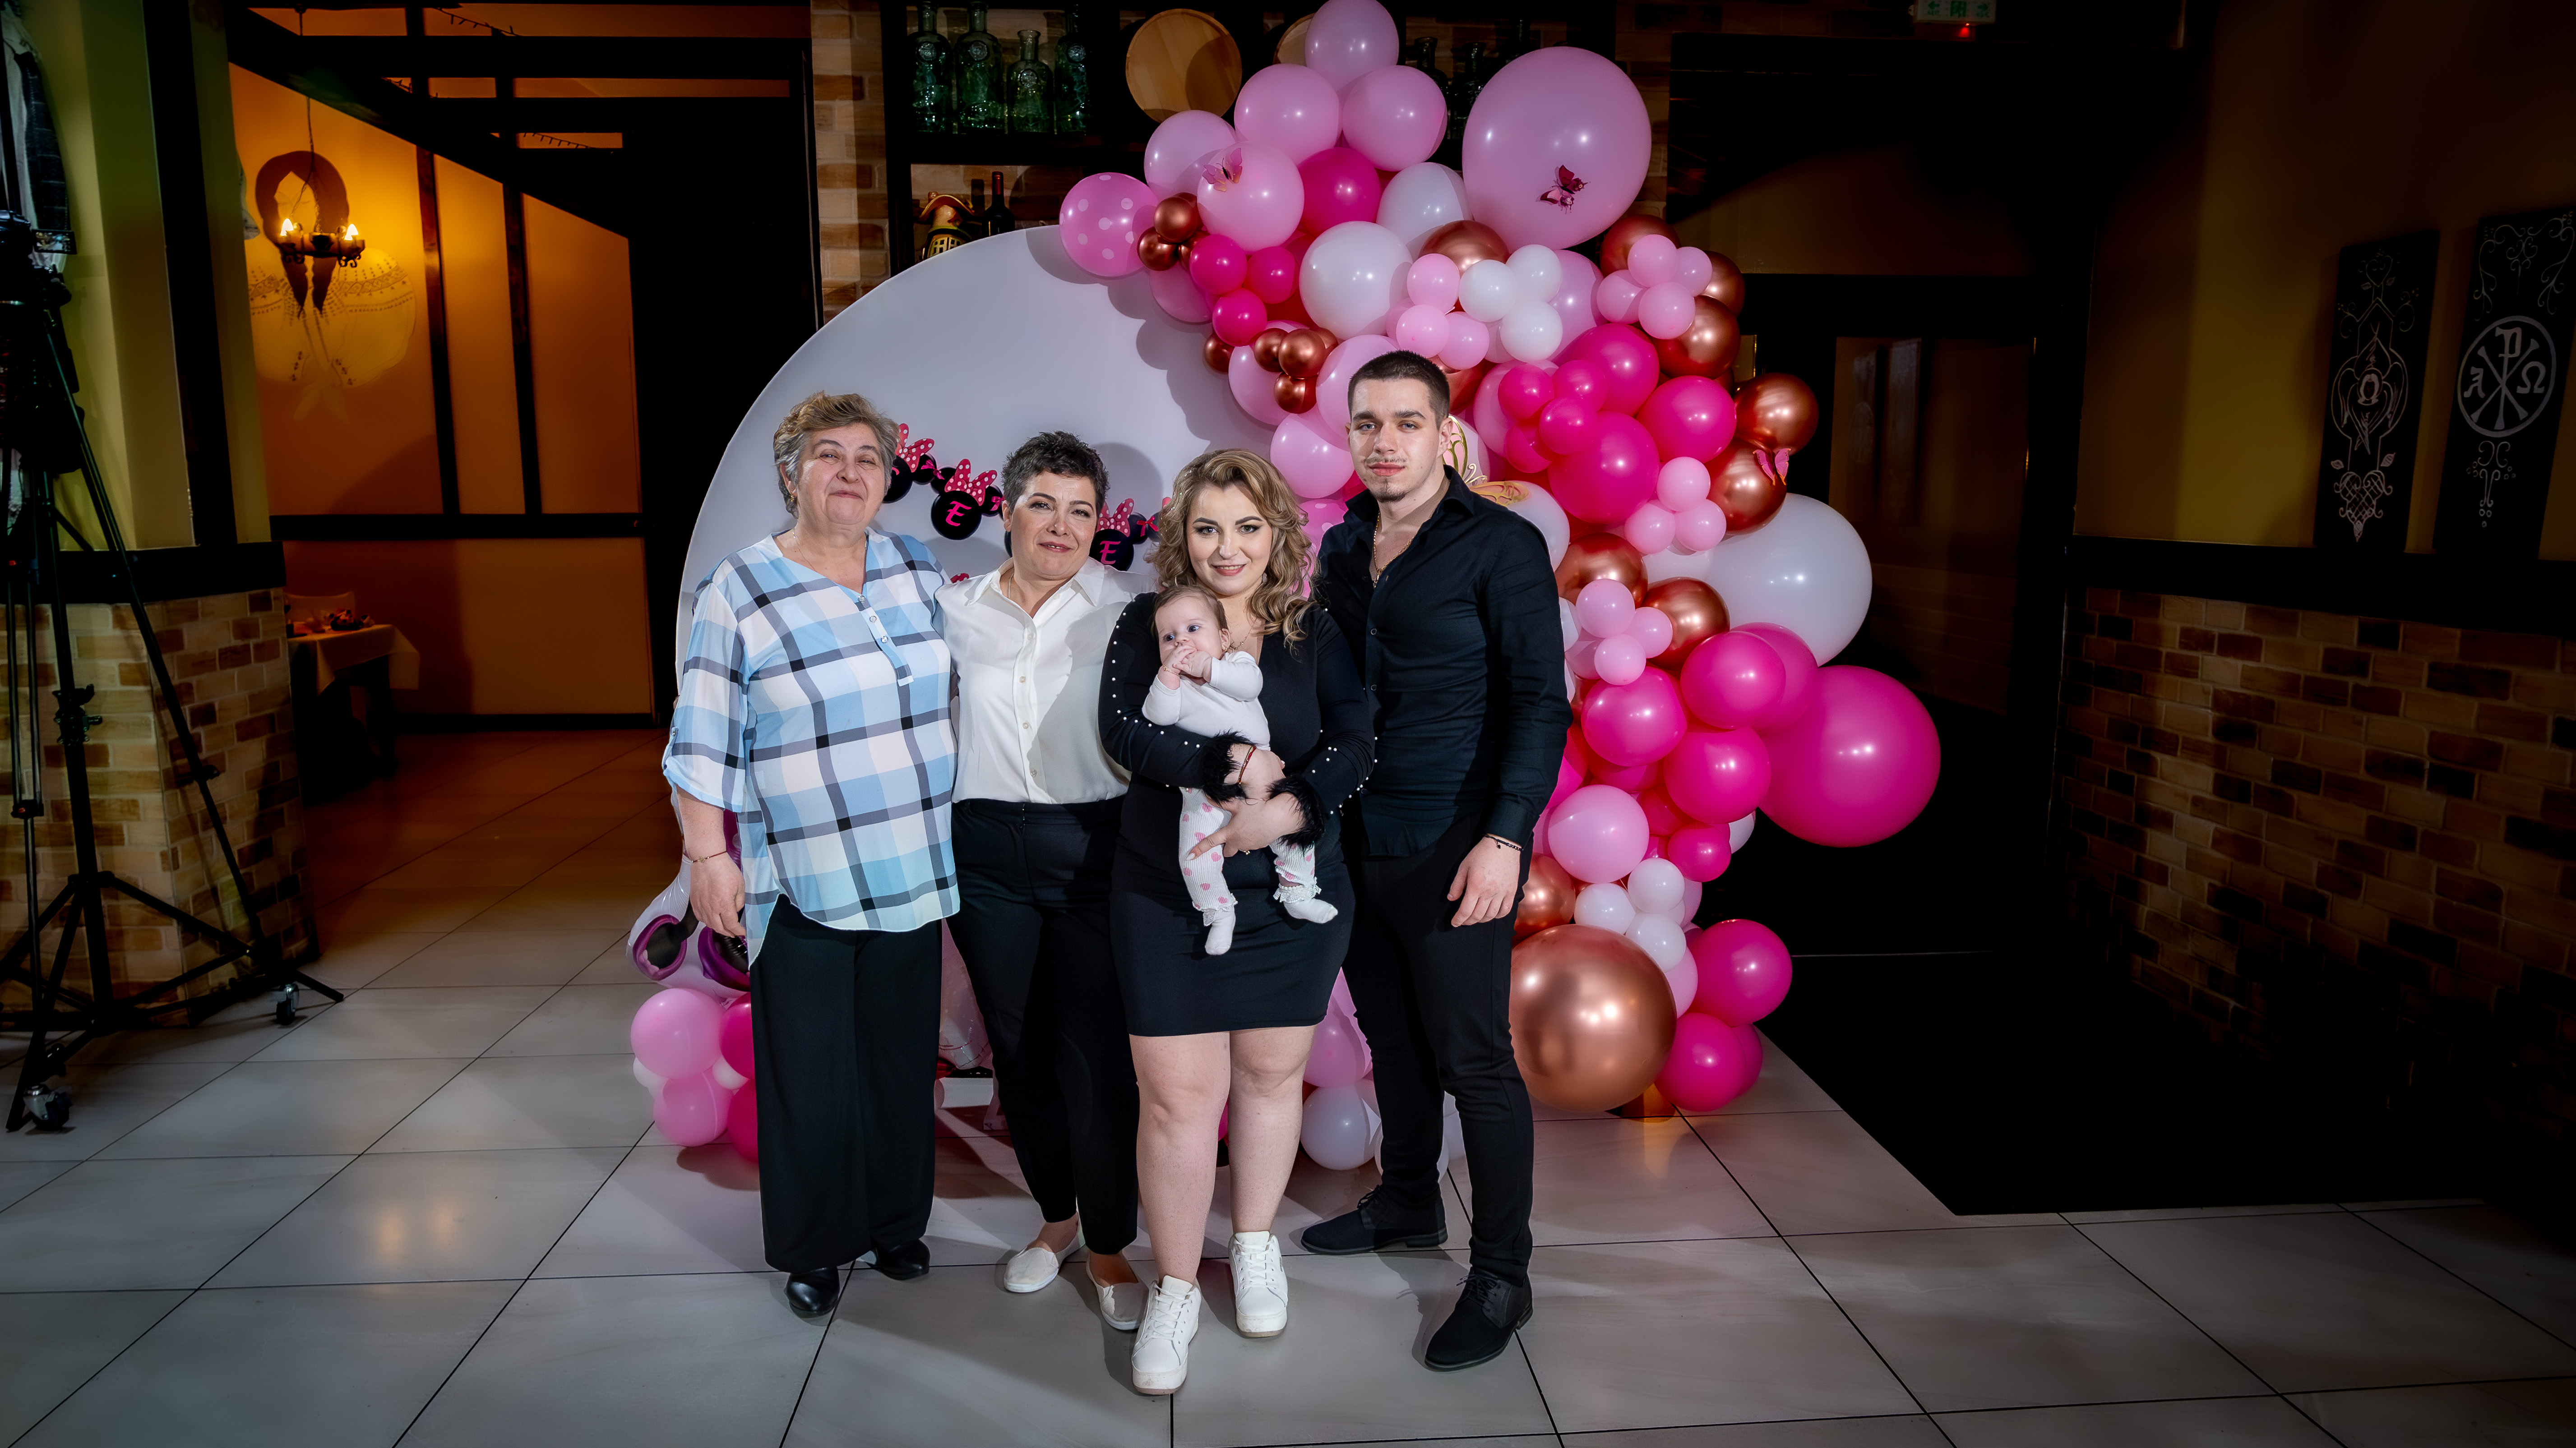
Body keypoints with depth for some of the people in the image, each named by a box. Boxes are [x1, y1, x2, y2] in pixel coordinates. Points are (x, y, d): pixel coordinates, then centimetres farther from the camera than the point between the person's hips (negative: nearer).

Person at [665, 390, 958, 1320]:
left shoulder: (919, 571, 5)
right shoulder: (739, 592, -6)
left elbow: (958, 695, 15)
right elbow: (703, 743, -6)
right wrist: (707, 856, -10)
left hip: (912, 876, 4)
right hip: (801, 886, -3)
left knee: (901, 1059, 14)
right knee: (808, 1074, 5)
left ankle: (896, 1222, 33)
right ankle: (813, 1248, 25)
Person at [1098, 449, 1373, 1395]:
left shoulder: (1314, 636, 3)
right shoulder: (1147, 627, 1)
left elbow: (1354, 745, -8)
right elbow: (1124, 732, -14)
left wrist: (1283, 810, -25)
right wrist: (1234, 764, -24)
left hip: (1294, 900, 2)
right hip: (1167, 901, -1)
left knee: (1271, 1071, 15)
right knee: (1177, 1095, 0)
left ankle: (1255, 1247, 38)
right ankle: (1174, 1291, 19)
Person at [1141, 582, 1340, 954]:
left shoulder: (1236, 661, 3)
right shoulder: (1168, 681, 4)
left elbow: (1250, 684, -19)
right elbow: (1159, 716, -16)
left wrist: (1206, 668, -23)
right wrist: (1169, 672, -23)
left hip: (1258, 772, 1)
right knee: (1196, 855, -12)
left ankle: (1297, 895, 15)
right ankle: (1219, 914, 10)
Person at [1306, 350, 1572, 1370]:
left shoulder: (1500, 546, -9)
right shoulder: (1341, 548, 10)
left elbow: (1540, 699, -13)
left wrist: (1505, 836, -21)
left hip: (1452, 851, -6)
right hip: (1357, 842, 6)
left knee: (1474, 1061, 1)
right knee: (1392, 1039, 19)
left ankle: (1501, 1276, 15)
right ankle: (1408, 1202, 38)